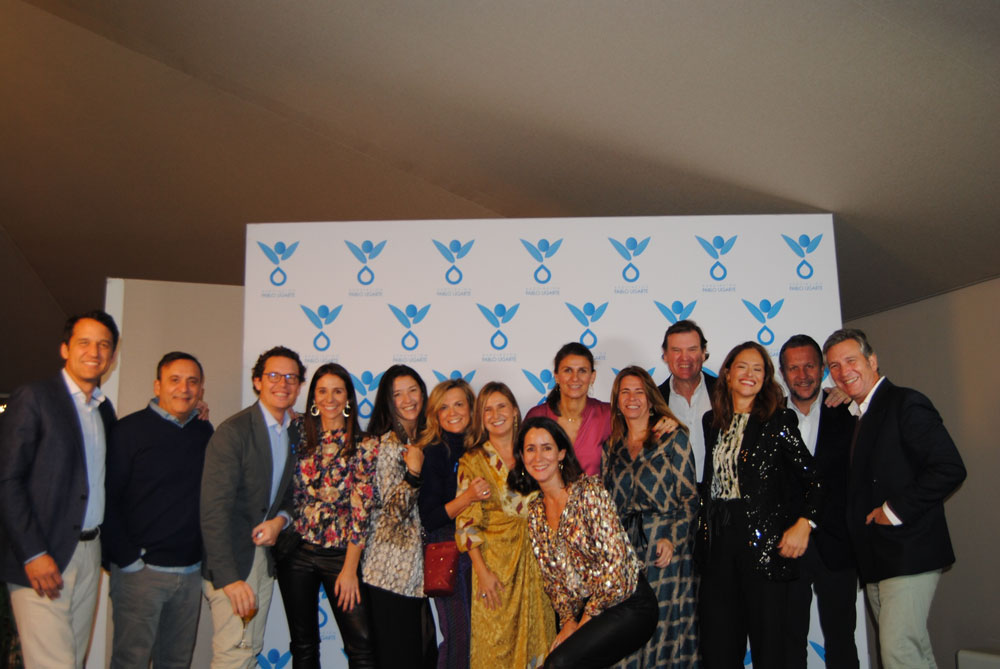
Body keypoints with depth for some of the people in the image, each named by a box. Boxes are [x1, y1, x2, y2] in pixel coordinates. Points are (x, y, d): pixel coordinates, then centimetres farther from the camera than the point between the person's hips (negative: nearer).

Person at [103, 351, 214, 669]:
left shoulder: (205, 434, 9)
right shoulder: (130, 430, -5)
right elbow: (106, 501, -8)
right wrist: (128, 559, -12)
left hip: (191, 571, 4)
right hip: (140, 571, -4)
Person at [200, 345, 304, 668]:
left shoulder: (296, 434, 7)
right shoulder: (233, 432, -14)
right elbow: (214, 510, -20)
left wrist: (281, 519, -7)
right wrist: (229, 578, -25)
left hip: (265, 554, 7)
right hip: (232, 559, -7)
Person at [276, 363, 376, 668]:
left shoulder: (364, 446, -6)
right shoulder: (300, 431, 2)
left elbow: (361, 509, -8)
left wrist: (350, 568, -10)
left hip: (339, 552, -2)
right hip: (296, 550, 3)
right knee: (303, 644, 13)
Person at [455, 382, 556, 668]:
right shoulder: (472, 461, 0)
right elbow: (466, 522, -5)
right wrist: (482, 571, -12)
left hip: (535, 559, 2)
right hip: (494, 559, -2)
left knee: (536, 637, 7)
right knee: (496, 644, 1)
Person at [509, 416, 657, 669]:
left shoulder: (589, 490, -12)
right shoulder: (535, 511, 8)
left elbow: (615, 561, -16)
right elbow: (551, 576, 12)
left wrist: (586, 620, -10)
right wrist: (568, 620, -3)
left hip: (628, 604, -6)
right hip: (585, 609, 6)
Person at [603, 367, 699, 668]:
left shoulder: (674, 439, 0)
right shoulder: (611, 447, 12)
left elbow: (690, 498, -3)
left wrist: (671, 539, -13)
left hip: (664, 550, -3)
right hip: (621, 550, 3)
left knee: (661, 627, -1)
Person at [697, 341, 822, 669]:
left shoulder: (778, 421, -1)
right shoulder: (711, 421, 12)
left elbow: (813, 476, -4)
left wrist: (804, 524, -15)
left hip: (764, 542, -4)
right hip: (718, 541, 4)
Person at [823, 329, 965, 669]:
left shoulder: (905, 404, -10)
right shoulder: (855, 415, 16)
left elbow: (950, 469, -19)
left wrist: (895, 510, -17)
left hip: (908, 554, -9)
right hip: (875, 562, 9)